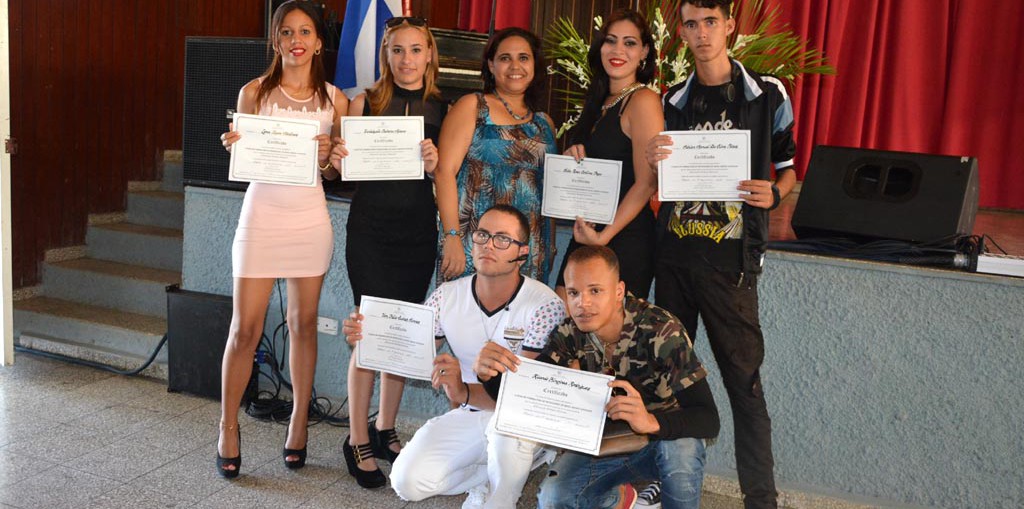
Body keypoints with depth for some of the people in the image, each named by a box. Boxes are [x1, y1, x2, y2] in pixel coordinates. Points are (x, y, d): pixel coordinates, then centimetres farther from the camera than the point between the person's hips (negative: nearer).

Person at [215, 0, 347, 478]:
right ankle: (228, 427, 16)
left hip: (310, 217, 2)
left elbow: (336, 172, 7)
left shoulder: (334, 99, 5)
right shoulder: (254, 92, 1)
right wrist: (234, 146, -16)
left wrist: (326, 157, -14)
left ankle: (299, 422, 24)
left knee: (303, 325, 9)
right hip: (262, 213, -1)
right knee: (245, 329, 0)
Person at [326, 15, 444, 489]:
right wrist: (336, 157, -16)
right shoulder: (365, 102, 1)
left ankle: (385, 428, 27)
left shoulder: (441, 109, 6)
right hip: (371, 226, -3)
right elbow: (344, 169, 5)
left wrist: (435, 163, -14)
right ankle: (358, 441, 9)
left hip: (419, 229, 3)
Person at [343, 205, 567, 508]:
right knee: (407, 482, -12)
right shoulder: (448, 296, -3)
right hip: (468, 416, 5)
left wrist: (465, 393, -45)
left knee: (507, 427, -38)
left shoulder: (545, 305, -20)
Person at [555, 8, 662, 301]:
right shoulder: (599, 102, 15)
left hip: (625, 239, -8)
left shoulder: (643, 100, -10)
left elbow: (646, 183, -15)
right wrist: (572, 158, 0)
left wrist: (604, 236, -18)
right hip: (585, 235, 8)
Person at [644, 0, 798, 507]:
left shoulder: (768, 95, 1)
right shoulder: (673, 100, 11)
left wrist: (773, 193, -14)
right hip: (673, 252, 4)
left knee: (744, 380, -2)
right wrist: (651, 160, -6)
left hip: (730, 260, -4)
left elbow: (787, 167, 9)